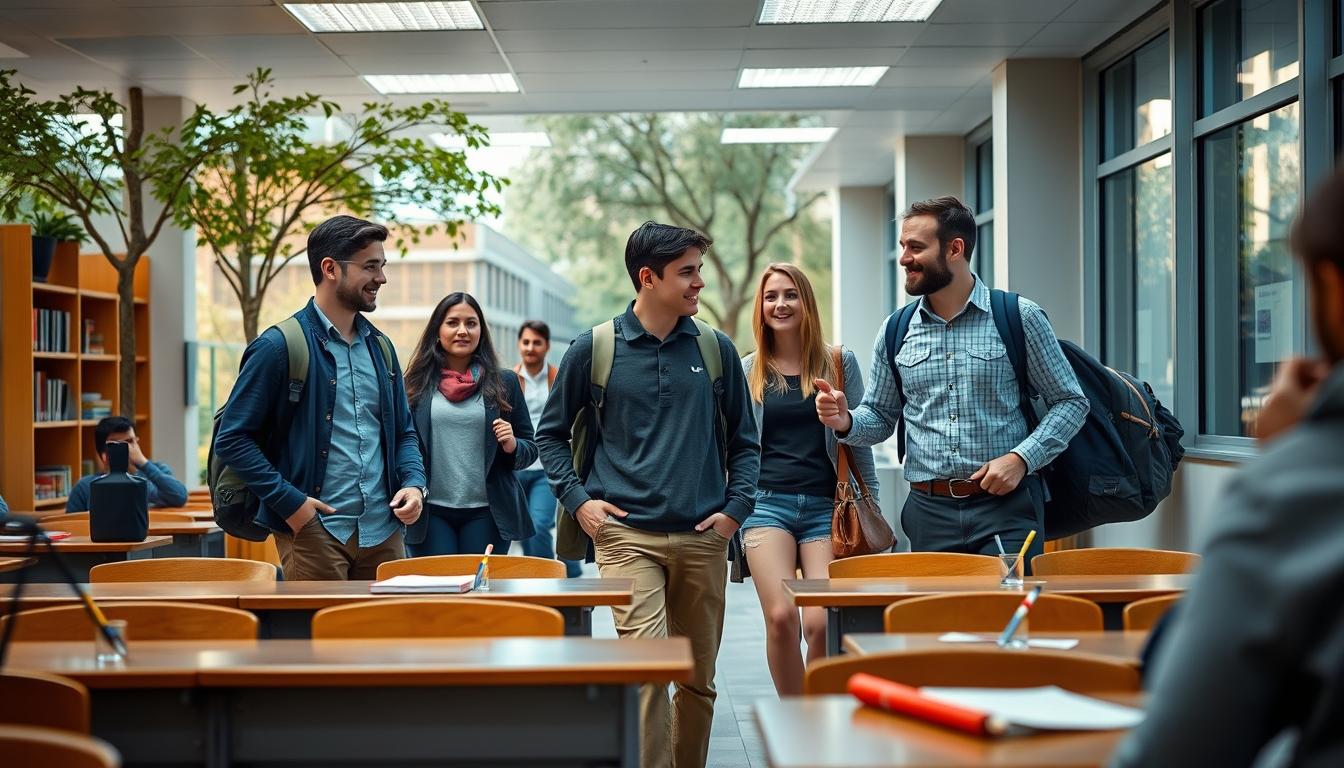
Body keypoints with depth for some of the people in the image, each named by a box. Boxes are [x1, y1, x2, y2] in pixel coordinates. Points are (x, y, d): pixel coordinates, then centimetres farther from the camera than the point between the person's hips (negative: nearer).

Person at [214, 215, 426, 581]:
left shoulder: (380, 347, 13)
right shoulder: (278, 346, -7)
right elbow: (231, 438, -8)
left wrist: (413, 482, 1)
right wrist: (289, 501, -15)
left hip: (384, 532, 6)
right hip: (314, 532, -6)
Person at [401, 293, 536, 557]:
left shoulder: (504, 383, 8)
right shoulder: (417, 383, 6)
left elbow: (530, 450, 12)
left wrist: (512, 446, -9)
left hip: (486, 512, 1)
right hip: (431, 513, 0)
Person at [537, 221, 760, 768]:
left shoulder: (716, 350, 8)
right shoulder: (594, 349, 2)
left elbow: (744, 442, 16)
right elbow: (551, 433, 12)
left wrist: (736, 507, 3)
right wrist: (577, 499, 0)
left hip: (702, 538, 3)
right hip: (626, 533, -3)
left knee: (699, 678, 9)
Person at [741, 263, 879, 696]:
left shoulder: (839, 363, 8)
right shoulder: (748, 371, 10)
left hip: (827, 505, 0)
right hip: (767, 502, 1)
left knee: (821, 623, -13)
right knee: (780, 617, -15)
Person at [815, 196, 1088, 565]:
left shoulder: (1019, 317, -1)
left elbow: (1071, 403, 2)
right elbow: (880, 416, 16)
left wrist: (1021, 458, -11)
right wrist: (846, 422, -7)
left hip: (1006, 506, -3)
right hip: (929, 510, 3)